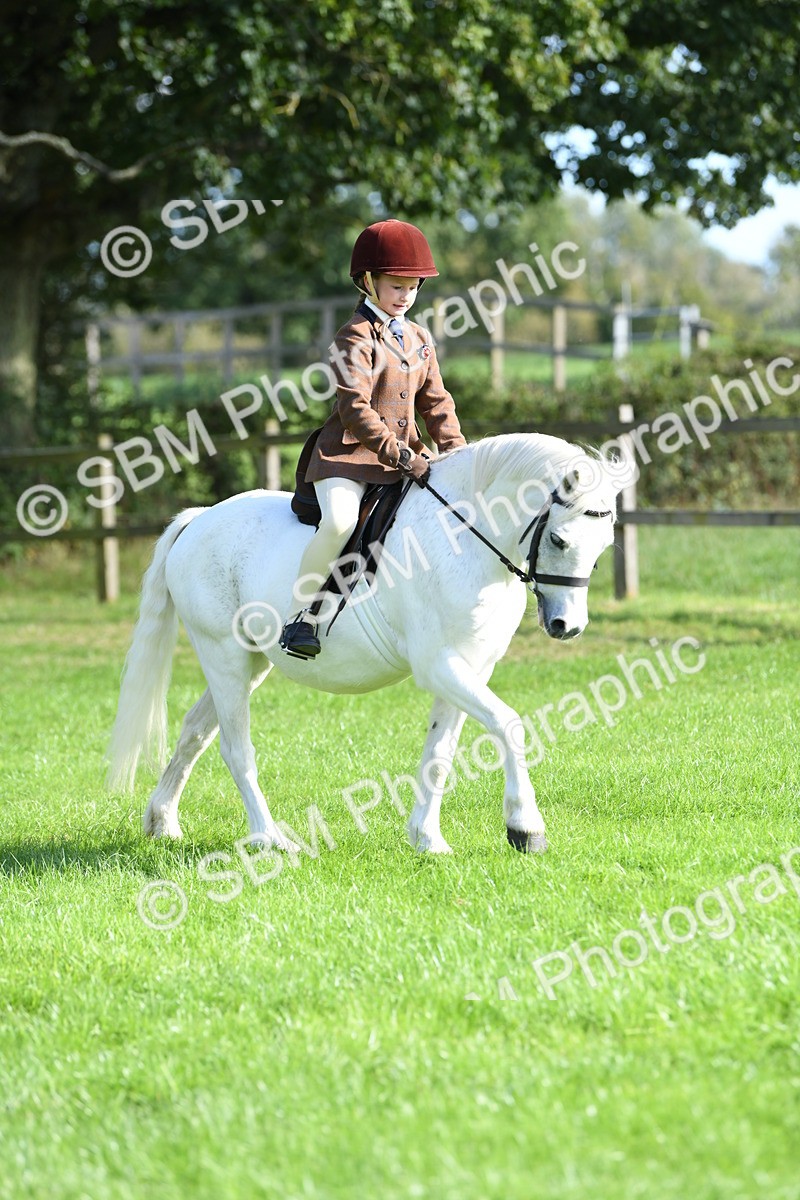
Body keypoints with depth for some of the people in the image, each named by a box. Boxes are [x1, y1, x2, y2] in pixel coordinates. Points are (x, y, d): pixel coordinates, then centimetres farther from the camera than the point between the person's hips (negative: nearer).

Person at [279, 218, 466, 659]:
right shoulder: (355, 338, -10)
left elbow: (435, 403, 18)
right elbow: (355, 410, -19)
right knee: (339, 521, -33)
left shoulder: (419, 340, 14)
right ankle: (299, 615, -18)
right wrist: (401, 456, -24)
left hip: (403, 456, 8)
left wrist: (456, 453, 3)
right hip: (348, 455, -8)